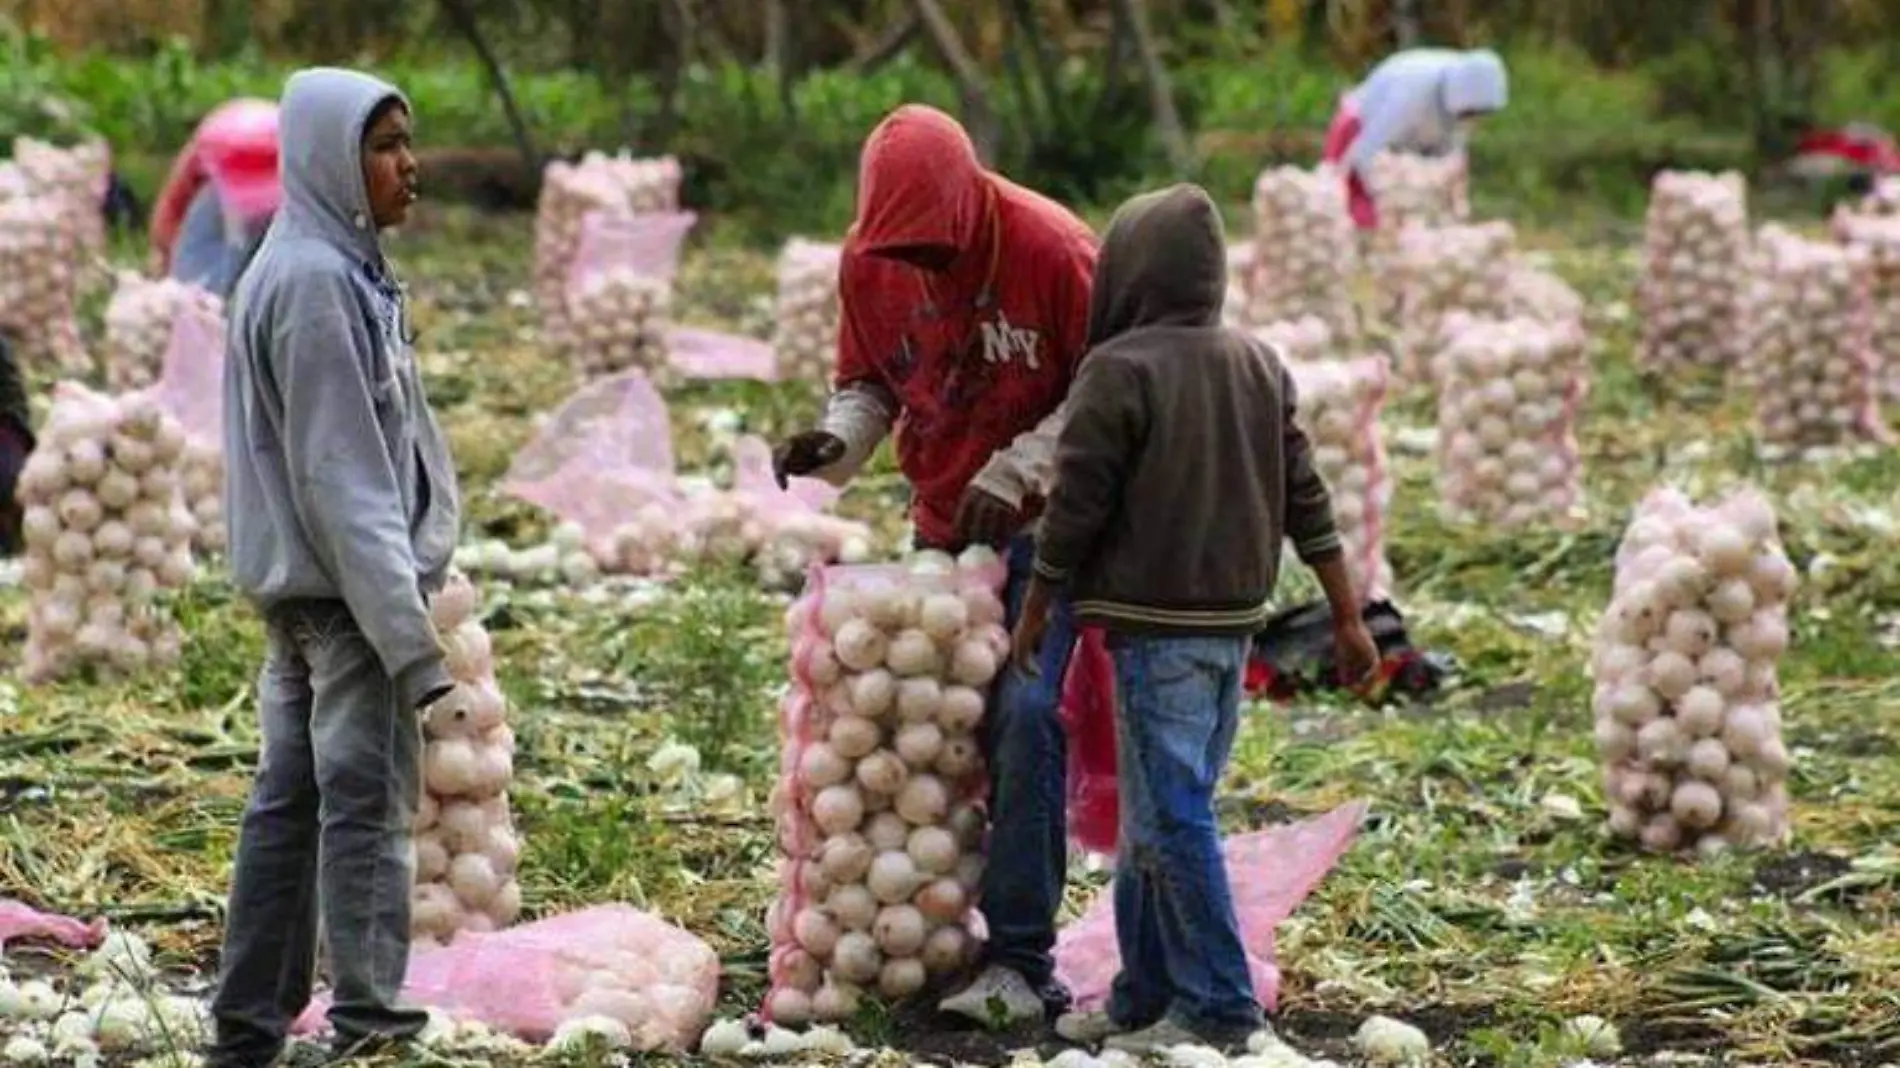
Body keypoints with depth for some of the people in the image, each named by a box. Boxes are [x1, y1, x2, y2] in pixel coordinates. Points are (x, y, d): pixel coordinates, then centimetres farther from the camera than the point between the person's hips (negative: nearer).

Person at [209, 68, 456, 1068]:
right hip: (346, 584, -9)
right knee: (366, 803, -7)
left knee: (290, 803, 11)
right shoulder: (314, 281, -15)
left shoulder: (333, 269, 14)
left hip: (301, 585, 9)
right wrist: (408, 629, -21)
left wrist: (403, 599, 18)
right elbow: (342, 474, -19)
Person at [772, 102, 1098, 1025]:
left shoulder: (1054, 251, -18)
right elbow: (868, 382, 8)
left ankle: (1021, 959, -15)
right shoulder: (867, 262, -4)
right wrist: (838, 439, -14)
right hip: (940, 526, 5)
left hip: (1039, 526, -5)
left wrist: (1016, 470, -21)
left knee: (1023, 720, -16)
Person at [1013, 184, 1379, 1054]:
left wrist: (1035, 611, 1)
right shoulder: (1258, 365, 9)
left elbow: (1076, 506, -11)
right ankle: (1145, 995, 17)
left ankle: (1217, 1004, -4)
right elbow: (1305, 499, 9)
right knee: (1161, 811, 14)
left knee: (1169, 817, -3)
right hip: (1234, 623, 7)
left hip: (1156, 627, -7)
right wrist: (1348, 616, 13)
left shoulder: (1119, 370, -12)